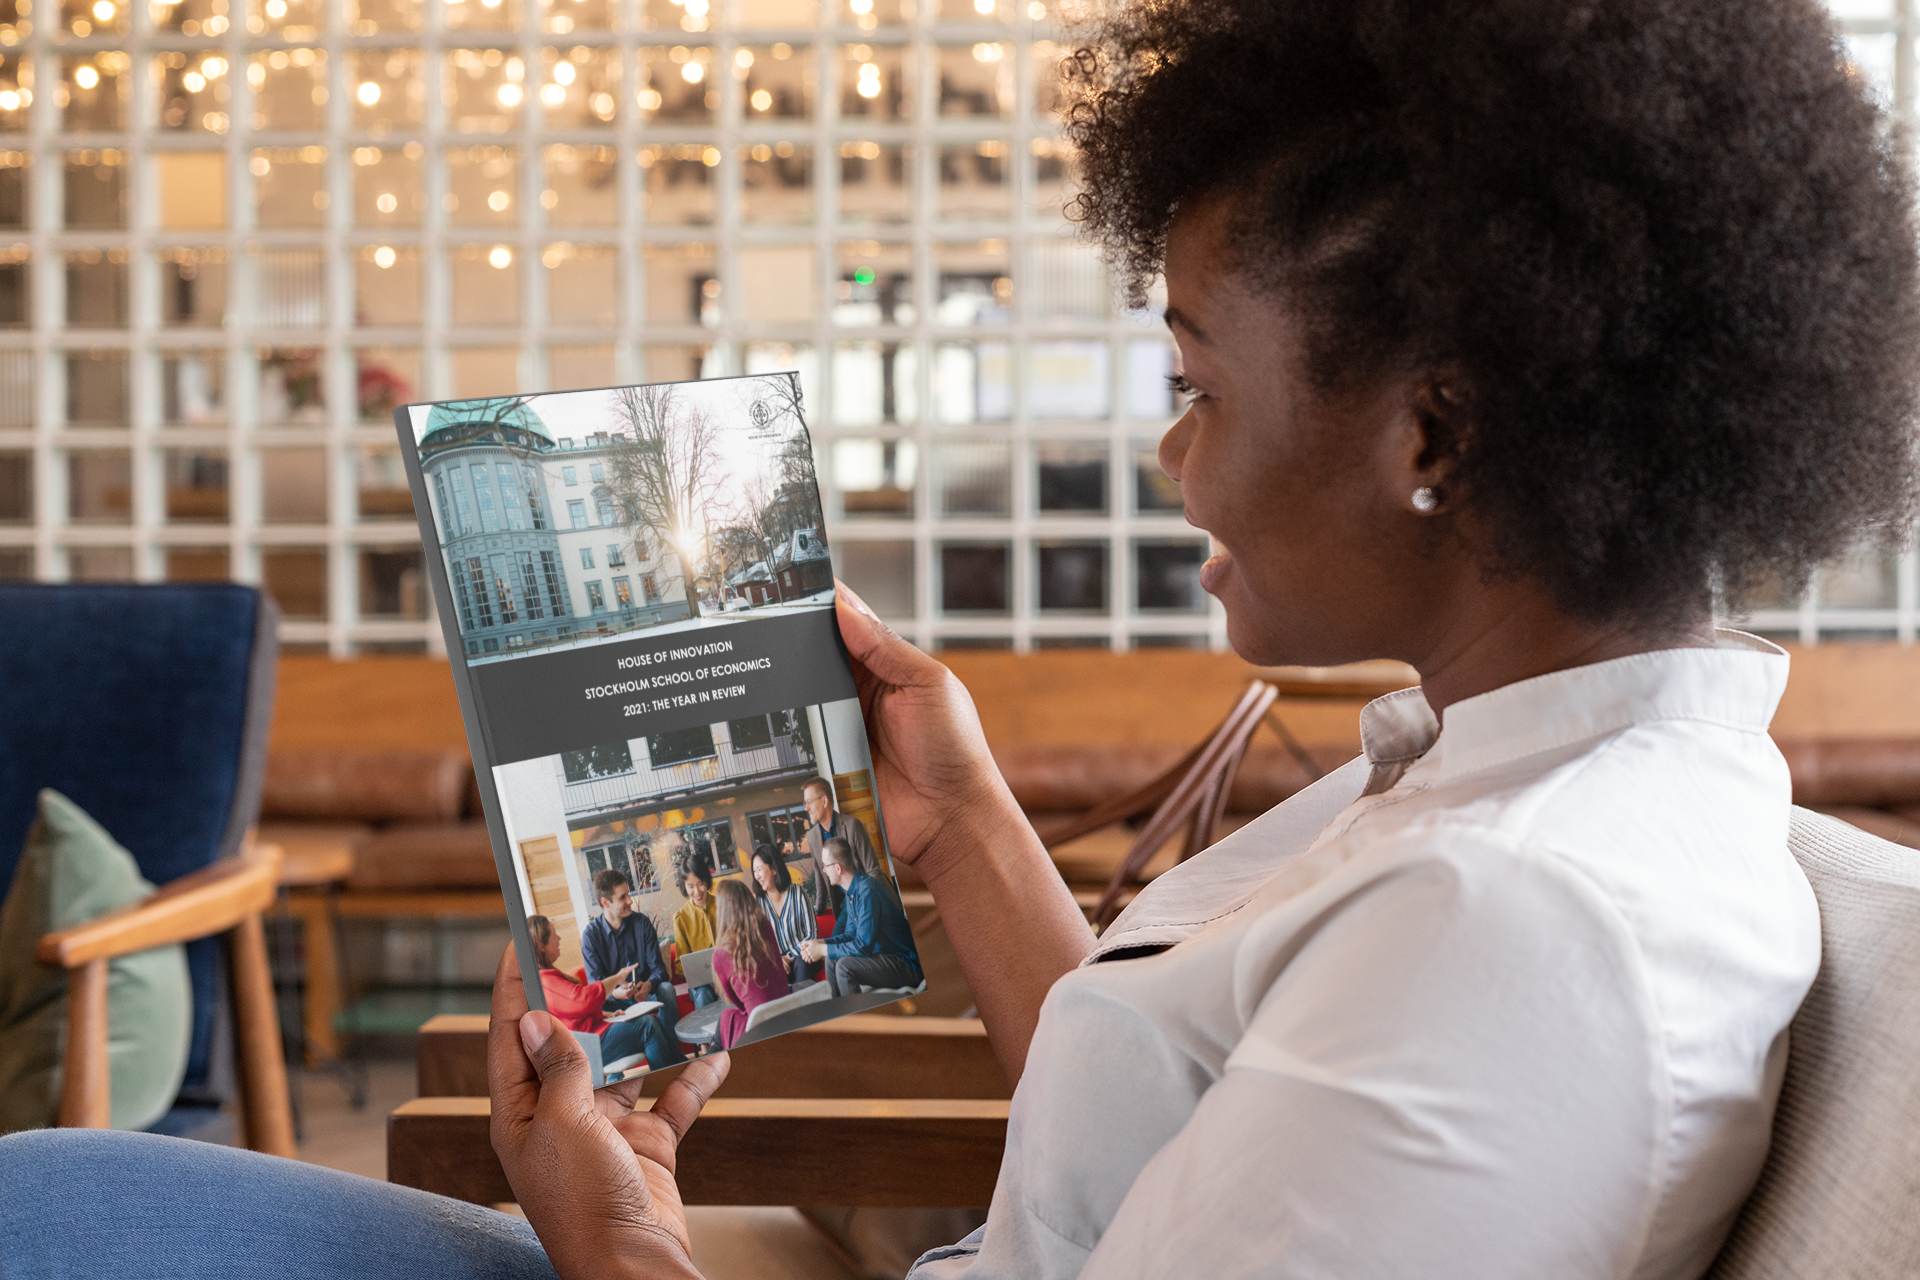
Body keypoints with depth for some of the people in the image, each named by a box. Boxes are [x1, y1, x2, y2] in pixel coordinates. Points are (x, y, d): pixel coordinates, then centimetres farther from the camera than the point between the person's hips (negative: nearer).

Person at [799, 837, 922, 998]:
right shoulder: (852, 890, 8)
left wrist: (822, 950, -14)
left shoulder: (867, 891, -23)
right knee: (831, 959, 12)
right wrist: (819, 943, 2)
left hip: (907, 967, -10)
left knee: (844, 966, -24)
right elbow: (850, 935, 18)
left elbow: (862, 947, -25)